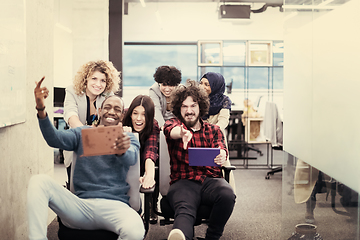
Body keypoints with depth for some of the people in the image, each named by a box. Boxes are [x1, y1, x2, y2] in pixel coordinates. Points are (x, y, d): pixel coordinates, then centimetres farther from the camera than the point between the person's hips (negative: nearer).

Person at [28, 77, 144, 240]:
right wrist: (41, 110, -22)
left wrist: (122, 151, -39)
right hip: (80, 204, 2)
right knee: (38, 181, -20)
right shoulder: (82, 133, 17)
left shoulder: (129, 138, 12)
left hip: (113, 205, -1)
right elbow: (55, 139, -3)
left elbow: (131, 159, -12)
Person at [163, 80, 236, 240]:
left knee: (227, 194, -34)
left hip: (211, 179, 2)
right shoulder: (173, 124, 16)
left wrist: (222, 155, -28)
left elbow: (220, 147, 1)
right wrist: (182, 132, -38)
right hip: (183, 181, -2)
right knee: (185, 209, -36)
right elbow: (170, 129, -11)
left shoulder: (213, 130, 22)